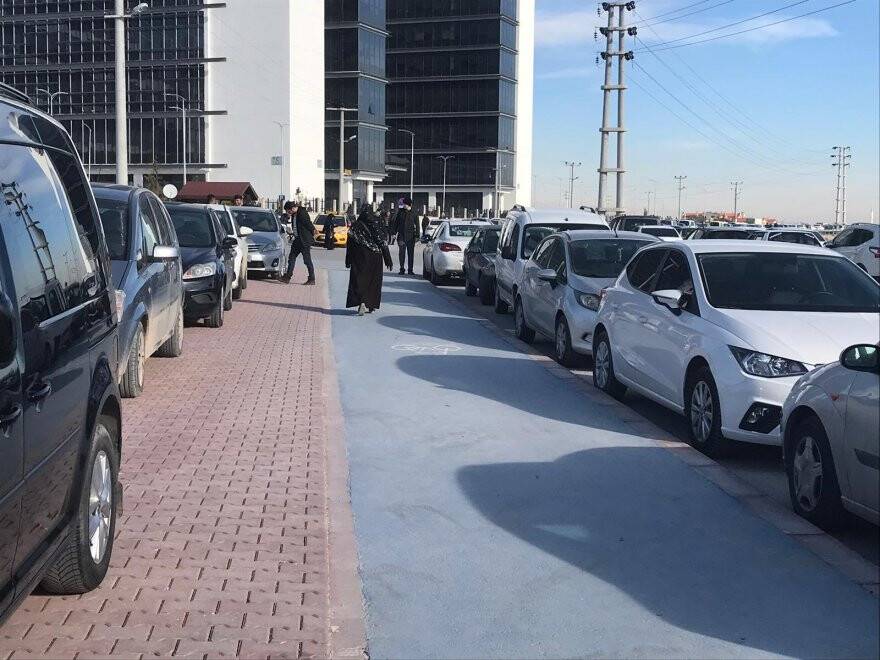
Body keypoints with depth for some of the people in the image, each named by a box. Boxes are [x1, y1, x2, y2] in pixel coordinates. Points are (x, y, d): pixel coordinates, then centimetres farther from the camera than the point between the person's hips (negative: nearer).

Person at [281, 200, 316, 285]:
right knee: (291, 258, 9)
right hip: (297, 240, 9)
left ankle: (312, 279, 4)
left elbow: (309, 225, -15)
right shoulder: (294, 214, 9)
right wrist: (288, 216, 4)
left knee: (307, 260, -3)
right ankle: (287, 277, 13)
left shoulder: (302, 213, -18)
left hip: (305, 240, -9)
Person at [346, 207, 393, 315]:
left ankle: (361, 302, -22)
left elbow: (350, 245, -1)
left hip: (359, 258, -1)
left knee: (359, 279, -1)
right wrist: (388, 261, 0)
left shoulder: (355, 226, -2)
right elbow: (383, 244, -3)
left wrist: (348, 261, 6)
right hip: (375, 258, 1)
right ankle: (371, 305, 18)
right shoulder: (377, 227, -2)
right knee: (373, 281, 12)